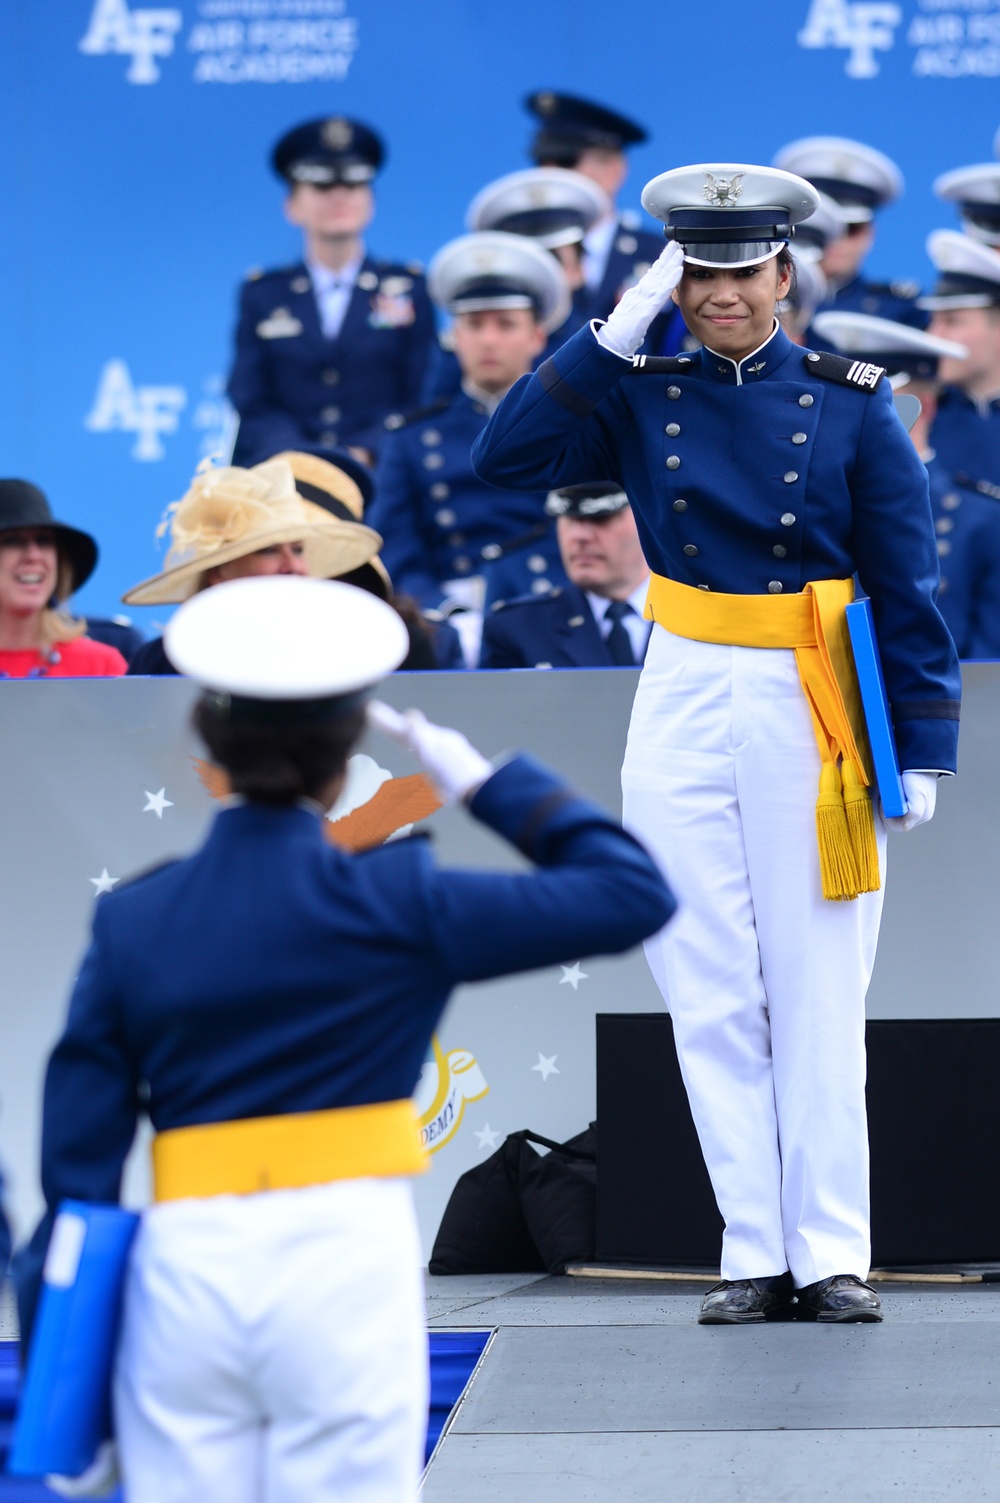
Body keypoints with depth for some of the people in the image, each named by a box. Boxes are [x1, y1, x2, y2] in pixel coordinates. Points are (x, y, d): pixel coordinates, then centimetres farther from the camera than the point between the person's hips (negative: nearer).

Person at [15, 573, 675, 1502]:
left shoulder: (132, 921, 6)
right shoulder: (391, 903, -3)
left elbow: (78, 1168, 4)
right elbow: (634, 895, 1)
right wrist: (489, 786, 10)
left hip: (183, 1279, 3)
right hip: (343, 1261, -2)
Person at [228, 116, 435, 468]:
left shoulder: (409, 289, 14)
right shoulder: (261, 295, 16)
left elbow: (422, 400, 8)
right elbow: (251, 404, 9)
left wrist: (362, 454, -8)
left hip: (380, 474, 0)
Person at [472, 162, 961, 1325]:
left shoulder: (851, 404, 0)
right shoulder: (641, 398, 4)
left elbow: (907, 592, 0)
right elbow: (507, 459, -11)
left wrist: (922, 749, -5)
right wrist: (620, 331, -13)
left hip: (811, 716, -2)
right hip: (682, 714, 2)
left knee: (818, 999, 1)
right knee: (712, 1002, 3)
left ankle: (832, 1255, 7)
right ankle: (754, 1253, 9)